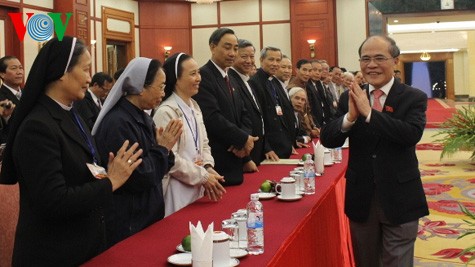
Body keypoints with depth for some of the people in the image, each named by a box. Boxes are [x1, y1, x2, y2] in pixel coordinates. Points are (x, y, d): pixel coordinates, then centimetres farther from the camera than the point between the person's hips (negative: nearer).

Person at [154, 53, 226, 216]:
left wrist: (208, 168, -4)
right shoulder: (166, 112, -17)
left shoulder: (194, 107, 11)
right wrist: (203, 177, -14)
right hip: (177, 189, -8)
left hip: (197, 186, 8)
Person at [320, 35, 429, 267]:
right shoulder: (349, 98, 1)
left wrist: (369, 112, -27)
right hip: (360, 198, 3)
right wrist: (350, 117, -25)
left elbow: (413, 134, -24)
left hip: (399, 199, -3)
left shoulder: (414, 98, -6)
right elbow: (327, 139, -7)